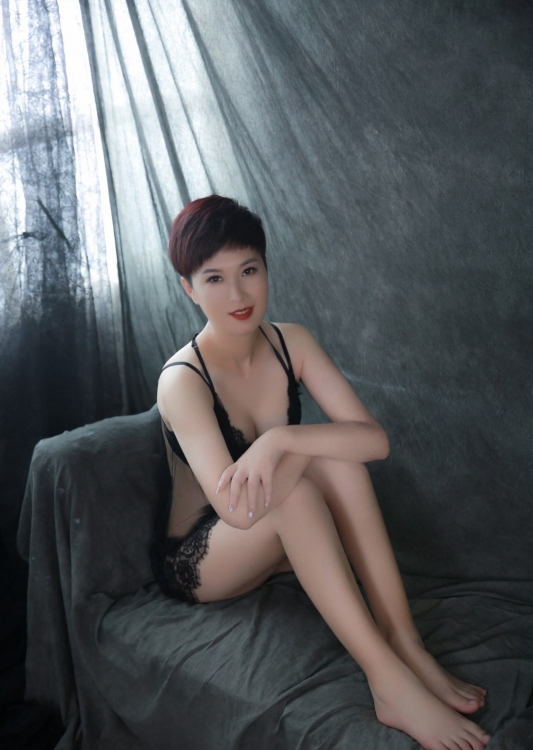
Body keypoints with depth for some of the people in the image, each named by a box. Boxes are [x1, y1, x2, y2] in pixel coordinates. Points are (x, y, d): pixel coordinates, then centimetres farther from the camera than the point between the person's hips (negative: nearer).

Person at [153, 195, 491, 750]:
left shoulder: (292, 342, -8)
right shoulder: (183, 379, -24)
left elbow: (375, 438, -20)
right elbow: (237, 508, -35)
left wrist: (278, 440, -34)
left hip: (280, 542, 5)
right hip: (196, 563, -5)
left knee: (337, 457, -25)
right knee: (303, 469, -34)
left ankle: (406, 646, -26)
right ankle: (390, 682, -34)